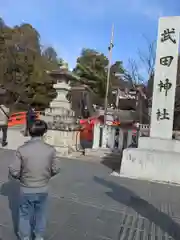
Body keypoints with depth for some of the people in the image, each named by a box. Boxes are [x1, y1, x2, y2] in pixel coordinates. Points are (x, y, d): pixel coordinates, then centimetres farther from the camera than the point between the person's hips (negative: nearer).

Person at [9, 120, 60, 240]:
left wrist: (21, 177, 7)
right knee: (40, 214, 25)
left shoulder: (22, 149, -21)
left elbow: (14, 172, -15)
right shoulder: (51, 149, -17)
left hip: (26, 190, -1)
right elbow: (55, 170, -8)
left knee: (25, 215, 24)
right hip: (43, 189, 1)